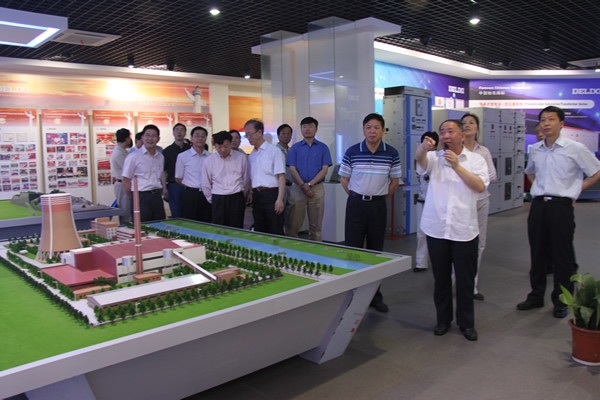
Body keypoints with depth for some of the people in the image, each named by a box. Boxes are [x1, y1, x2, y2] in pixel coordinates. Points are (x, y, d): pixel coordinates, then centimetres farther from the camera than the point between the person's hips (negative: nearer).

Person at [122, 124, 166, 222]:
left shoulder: (160, 157, 12)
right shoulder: (133, 156, -5)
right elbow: (126, 180, -3)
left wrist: (164, 190, 9)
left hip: (157, 197, 6)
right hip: (141, 197, -5)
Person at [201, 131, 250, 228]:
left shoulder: (241, 157, -1)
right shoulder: (209, 160, 1)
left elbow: (246, 180, 10)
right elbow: (205, 185, 11)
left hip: (237, 199, 0)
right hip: (218, 199, 1)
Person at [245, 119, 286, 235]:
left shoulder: (274, 151, -6)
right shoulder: (251, 156, 14)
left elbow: (281, 176, -11)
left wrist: (280, 199, -18)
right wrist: (250, 196, 10)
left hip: (271, 194, -6)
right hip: (256, 196, 7)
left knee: (276, 231, -3)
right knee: (259, 231, 12)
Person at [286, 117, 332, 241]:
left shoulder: (323, 148, 5)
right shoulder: (295, 148, 6)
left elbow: (324, 169, -2)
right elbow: (292, 169, 0)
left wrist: (310, 184, -12)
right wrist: (304, 186, -12)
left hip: (317, 188, 0)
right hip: (298, 188, 0)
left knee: (316, 225, 5)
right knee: (293, 223, 1)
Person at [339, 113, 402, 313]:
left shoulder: (392, 153, -2)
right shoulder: (352, 152, -4)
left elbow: (394, 181, 8)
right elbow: (344, 179, 5)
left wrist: (380, 197, 6)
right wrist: (357, 197, 4)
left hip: (378, 205, 1)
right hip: (356, 204, -1)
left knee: (376, 250, 8)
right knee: (352, 248, 1)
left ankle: (375, 296, 20)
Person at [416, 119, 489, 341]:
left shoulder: (475, 160, 3)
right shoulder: (434, 158, 5)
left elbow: (480, 186, -11)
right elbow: (420, 159, -19)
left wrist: (457, 166, -17)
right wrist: (423, 147, -42)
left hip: (464, 230, -1)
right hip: (436, 229, 1)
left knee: (465, 279, 8)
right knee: (440, 277, 12)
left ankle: (466, 323, 24)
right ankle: (443, 319, 27)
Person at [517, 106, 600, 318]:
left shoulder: (575, 148, -7)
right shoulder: (535, 149, 7)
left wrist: (574, 190, 0)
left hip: (561, 206, -4)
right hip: (538, 205, 4)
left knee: (562, 257, 4)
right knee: (537, 254, 12)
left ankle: (561, 302, 17)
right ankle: (536, 296, 26)